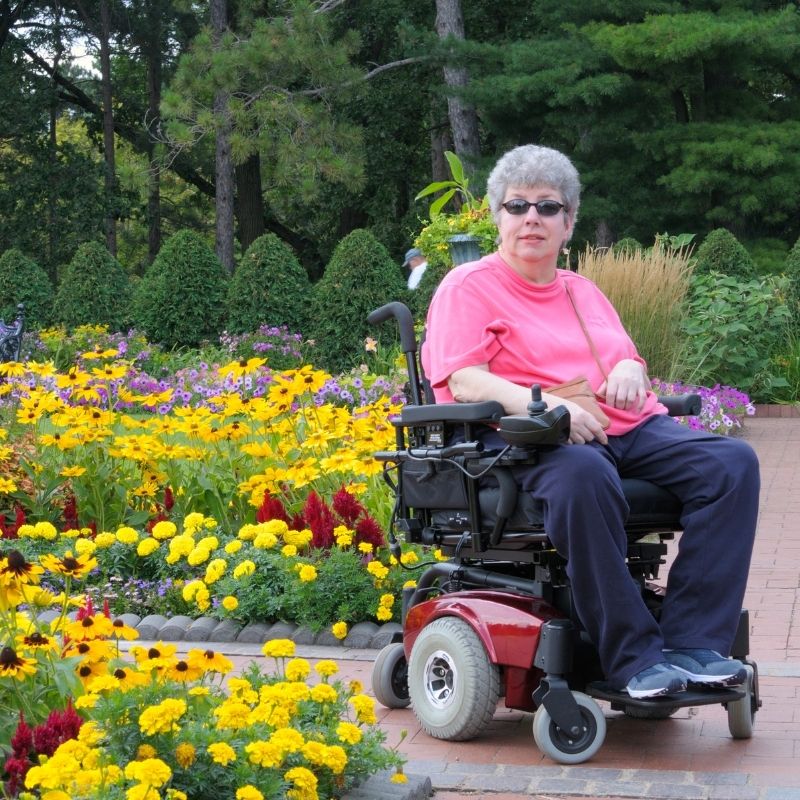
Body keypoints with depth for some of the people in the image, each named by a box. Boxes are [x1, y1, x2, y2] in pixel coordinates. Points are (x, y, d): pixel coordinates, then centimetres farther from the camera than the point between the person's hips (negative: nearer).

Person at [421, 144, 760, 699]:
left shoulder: (583, 291, 29)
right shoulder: (468, 288, 8)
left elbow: (629, 363, 32)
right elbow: (464, 382, -6)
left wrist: (630, 369, 5)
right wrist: (547, 405, -21)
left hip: (631, 428, 6)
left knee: (733, 461, -21)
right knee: (583, 475, -42)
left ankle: (694, 643, -26)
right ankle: (633, 658, -36)